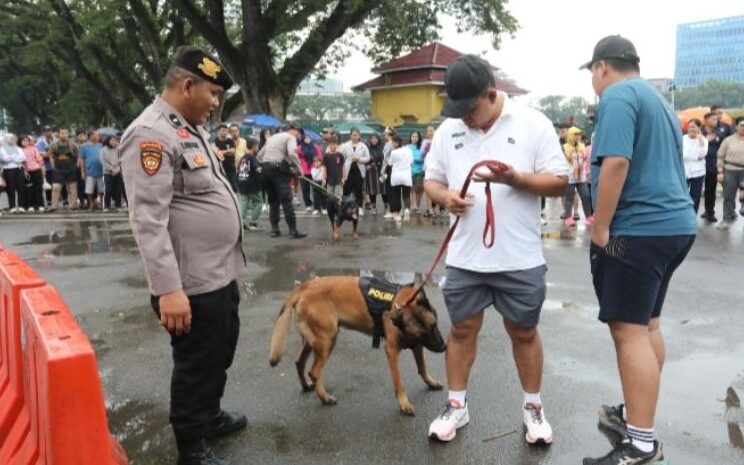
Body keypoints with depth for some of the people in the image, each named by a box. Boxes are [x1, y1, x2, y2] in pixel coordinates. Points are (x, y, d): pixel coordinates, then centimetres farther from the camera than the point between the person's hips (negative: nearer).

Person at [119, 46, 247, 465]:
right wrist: (169, 288, -27)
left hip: (223, 273, 9)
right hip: (193, 284, -9)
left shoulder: (193, 129, 13)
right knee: (196, 365, 8)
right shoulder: (152, 134, -18)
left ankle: (211, 416, 46)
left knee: (221, 355, 24)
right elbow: (149, 220, -24)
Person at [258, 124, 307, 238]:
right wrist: (299, 170, -11)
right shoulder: (290, 137, 5)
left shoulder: (272, 138, 27)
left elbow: (259, 156, 23)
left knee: (273, 201, 13)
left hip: (265, 169, 7)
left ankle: (274, 229, 12)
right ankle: (293, 231, -11)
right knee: (286, 200, -8)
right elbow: (292, 153, -15)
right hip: (279, 169, -7)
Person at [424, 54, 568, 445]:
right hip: (464, 258, 3)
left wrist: (515, 179, -22)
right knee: (462, 329, 12)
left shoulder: (533, 124, -5)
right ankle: (456, 405, 29)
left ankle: (532, 407, 31)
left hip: (520, 259, -2)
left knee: (524, 332, 12)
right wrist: (445, 197, -13)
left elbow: (559, 182, -5)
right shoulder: (448, 130, 5)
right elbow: (430, 180, 10)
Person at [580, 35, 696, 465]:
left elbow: (616, 163, -23)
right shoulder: (658, 98, 20)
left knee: (629, 330, -7)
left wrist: (599, 228, -17)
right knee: (647, 324, 16)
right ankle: (637, 413, 27)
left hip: (638, 229, -10)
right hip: (674, 224, 10)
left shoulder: (617, 95, -11)